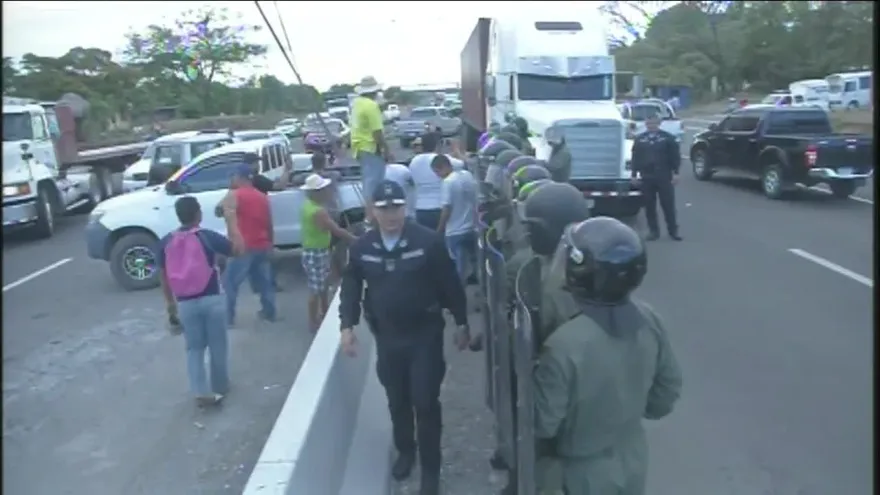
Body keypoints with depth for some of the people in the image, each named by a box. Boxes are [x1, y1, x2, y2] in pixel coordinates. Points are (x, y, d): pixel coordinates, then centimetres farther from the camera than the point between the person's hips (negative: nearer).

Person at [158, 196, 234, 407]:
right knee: (218, 346, 14)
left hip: (185, 303, 3)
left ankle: (201, 392, 10)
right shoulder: (208, 236, -11)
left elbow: (163, 275, 8)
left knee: (194, 348, 14)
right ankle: (220, 387, 29)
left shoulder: (166, 242, 0)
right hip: (212, 299, -2)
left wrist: (169, 301, 21)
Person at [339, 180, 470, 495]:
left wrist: (462, 323, -1)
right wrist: (347, 325, -2)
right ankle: (405, 451, 42)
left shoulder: (428, 241, -13)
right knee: (397, 401, 18)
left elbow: (450, 285, -6)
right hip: (386, 337, 3)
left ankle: (430, 468, 19)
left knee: (425, 403, 2)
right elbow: (350, 287, 7)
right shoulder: (362, 247, -3)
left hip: (425, 334, -3)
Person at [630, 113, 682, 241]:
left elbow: (675, 156, 1)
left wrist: (675, 172, -5)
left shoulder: (667, 138, 2)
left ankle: (673, 230, 8)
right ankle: (653, 231, 13)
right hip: (646, 177, 2)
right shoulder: (639, 139, 8)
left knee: (668, 204, 0)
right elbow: (636, 158, 9)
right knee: (649, 206, 5)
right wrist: (634, 174, 4)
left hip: (664, 176, -2)